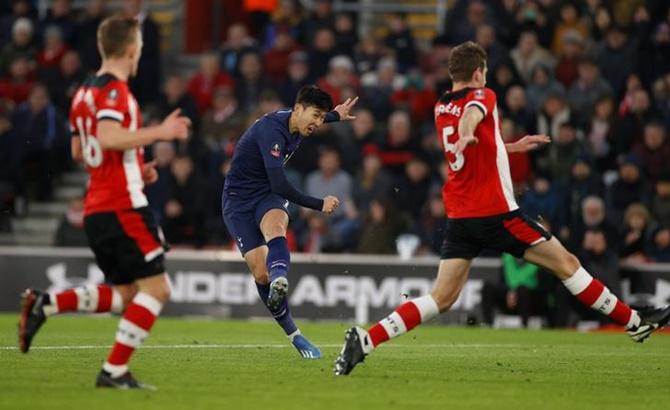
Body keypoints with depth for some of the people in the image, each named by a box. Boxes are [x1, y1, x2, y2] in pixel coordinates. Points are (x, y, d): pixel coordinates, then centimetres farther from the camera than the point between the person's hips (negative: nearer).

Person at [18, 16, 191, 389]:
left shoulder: (85, 92, 16)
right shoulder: (115, 90, -12)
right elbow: (108, 137, -28)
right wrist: (159, 132, -20)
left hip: (96, 208, 9)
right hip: (123, 207, -9)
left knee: (125, 294, 15)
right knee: (156, 287, -4)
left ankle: (46, 303, 2)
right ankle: (115, 371, -7)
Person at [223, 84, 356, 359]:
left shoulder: (294, 122, 1)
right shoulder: (271, 130, -26)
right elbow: (279, 185, -31)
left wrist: (335, 116, 41)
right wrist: (319, 205, -25)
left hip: (268, 196, 5)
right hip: (239, 200, -5)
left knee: (275, 227, -33)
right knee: (260, 272, -15)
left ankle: (279, 282, -62)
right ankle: (293, 335, -4)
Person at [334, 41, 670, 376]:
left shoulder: (440, 108, 16)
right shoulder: (481, 96, -5)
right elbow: (472, 113, -31)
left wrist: (512, 146, 42)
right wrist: (467, 134, -53)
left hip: (458, 216, 7)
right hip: (495, 212, -7)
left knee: (441, 299, 2)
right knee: (566, 264, 4)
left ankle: (365, 339, -15)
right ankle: (634, 322, 10)